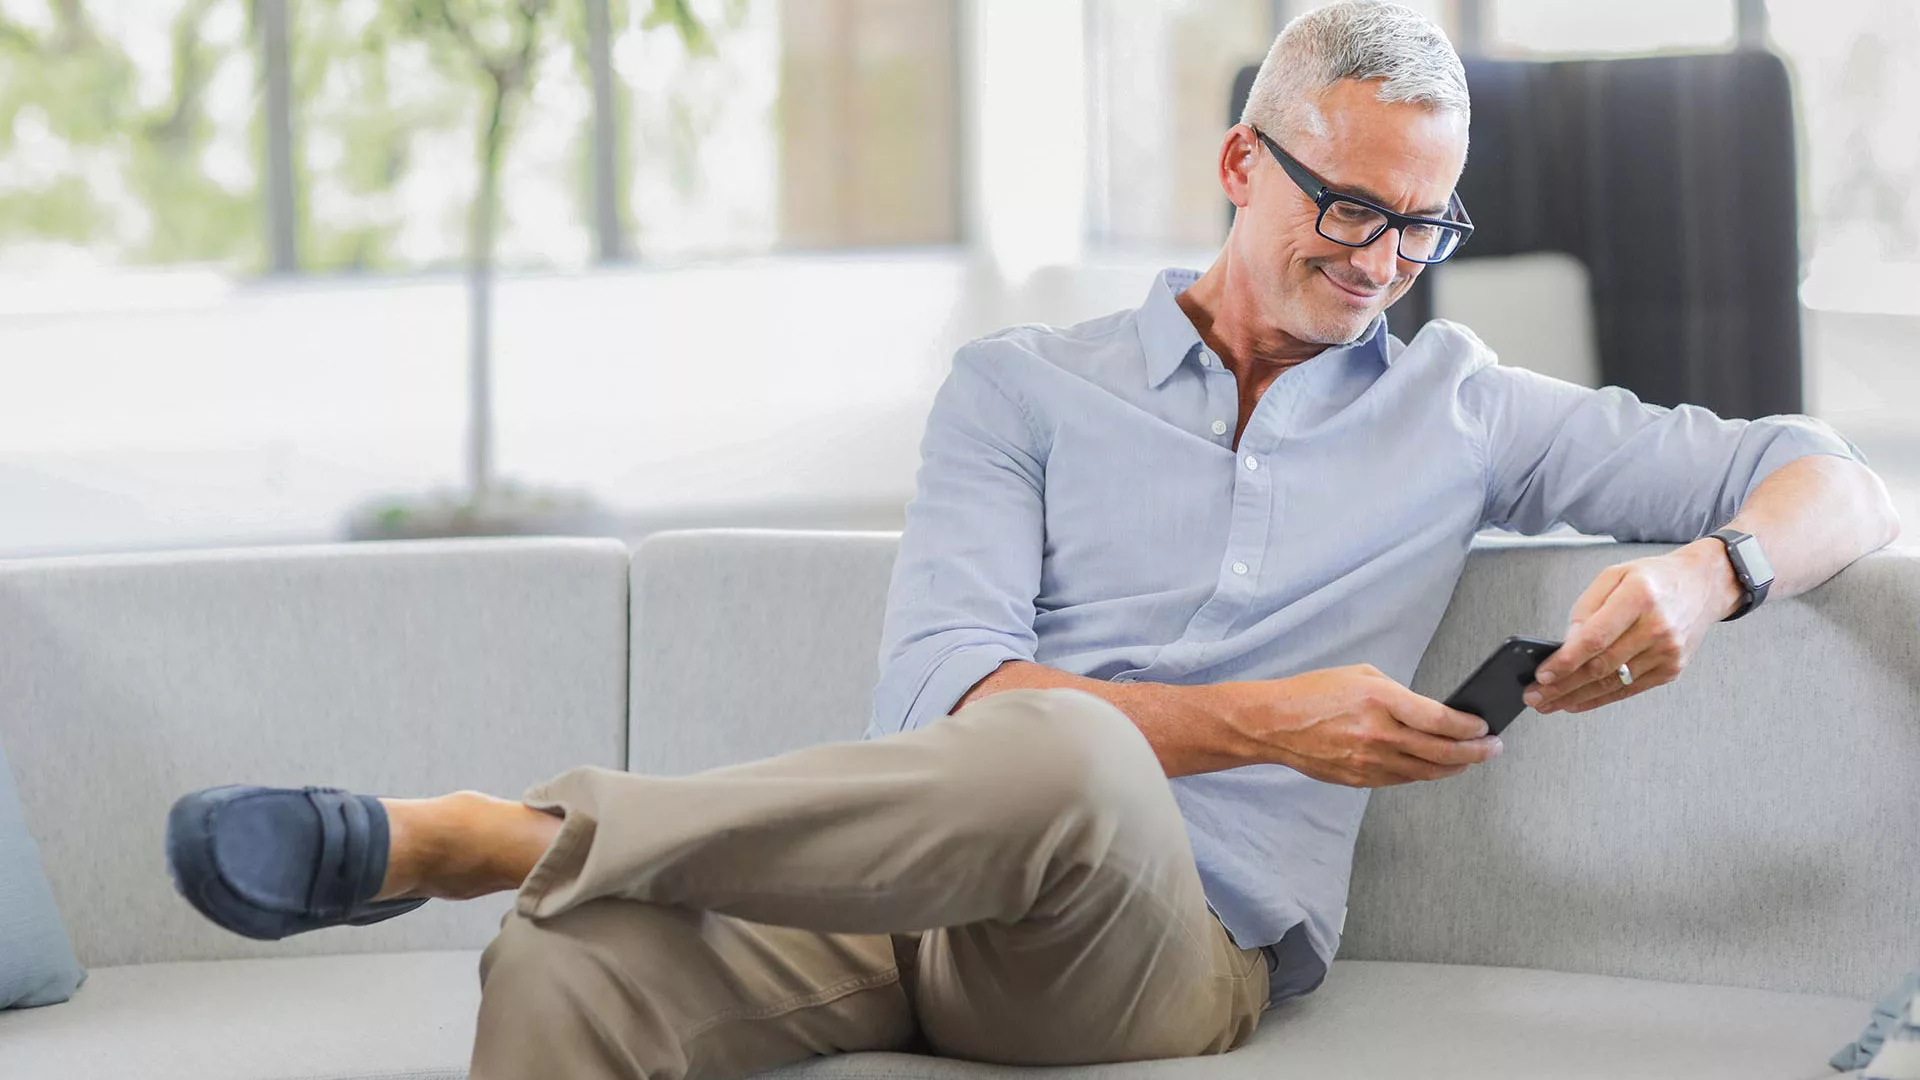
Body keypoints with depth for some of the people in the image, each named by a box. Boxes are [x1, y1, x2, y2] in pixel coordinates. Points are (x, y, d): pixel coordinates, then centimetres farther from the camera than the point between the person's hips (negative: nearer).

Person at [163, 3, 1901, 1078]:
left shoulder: (1460, 408, 19)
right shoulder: (1027, 386, 17)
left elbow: (1836, 483, 18)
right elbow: (936, 695, 0)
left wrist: (1705, 576, -7)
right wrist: (1263, 720, -12)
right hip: (914, 902, 1)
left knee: (1066, 763, -40)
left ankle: (484, 834, -32)